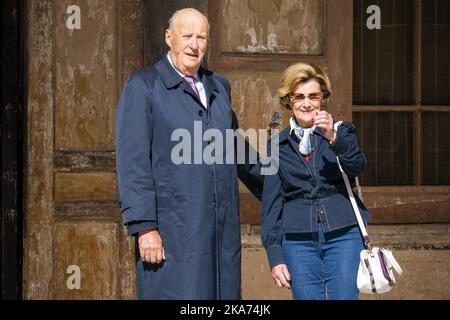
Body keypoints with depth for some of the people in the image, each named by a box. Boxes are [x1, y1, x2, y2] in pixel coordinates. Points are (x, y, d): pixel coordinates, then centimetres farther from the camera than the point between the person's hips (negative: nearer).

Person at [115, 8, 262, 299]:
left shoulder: (219, 86, 18)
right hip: (171, 234, -6)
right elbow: (132, 162, -7)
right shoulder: (143, 86, -1)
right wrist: (144, 227, -14)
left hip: (223, 231, 6)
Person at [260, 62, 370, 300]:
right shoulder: (277, 145, 11)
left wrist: (333, 138, -28)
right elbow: (270, 202, 10)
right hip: (298, 240, 1)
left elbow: (357, 166, -10)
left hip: (343, 234, -1)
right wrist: (274, 255, 2)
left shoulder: (342, 132, 9)